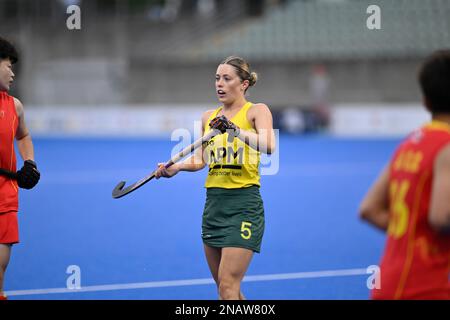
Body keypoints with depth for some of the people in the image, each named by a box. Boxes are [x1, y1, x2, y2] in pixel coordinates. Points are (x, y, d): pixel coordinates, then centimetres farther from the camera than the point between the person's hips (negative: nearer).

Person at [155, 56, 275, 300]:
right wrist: (175, 168, 0)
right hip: (214, 203, 7)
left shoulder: (256, 111, -4)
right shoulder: (209, 117, 14)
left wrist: (235, 130, -35)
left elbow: (268, 146, -22)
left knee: (227, 285, -13)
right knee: (224, 286, 10)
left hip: (244, 204, -7)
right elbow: (200, 159, 18)